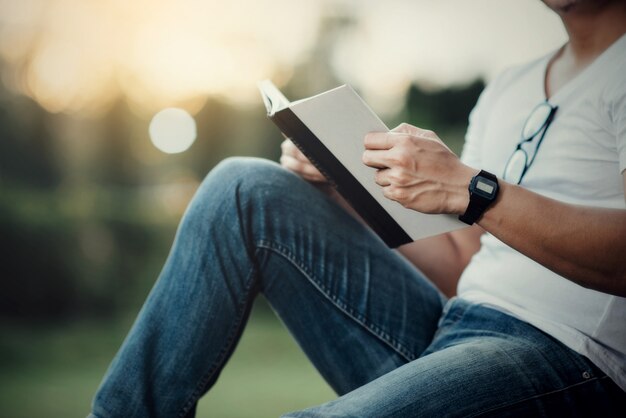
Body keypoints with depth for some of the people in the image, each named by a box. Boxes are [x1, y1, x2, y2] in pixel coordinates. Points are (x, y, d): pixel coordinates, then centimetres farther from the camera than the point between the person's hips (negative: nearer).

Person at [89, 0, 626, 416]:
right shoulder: (508, 89, 22)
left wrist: (468, 188, -22)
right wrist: (336, 194, 7)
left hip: (566, 357, -7)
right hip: (439, 333, 7)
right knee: (245, 188, -4)